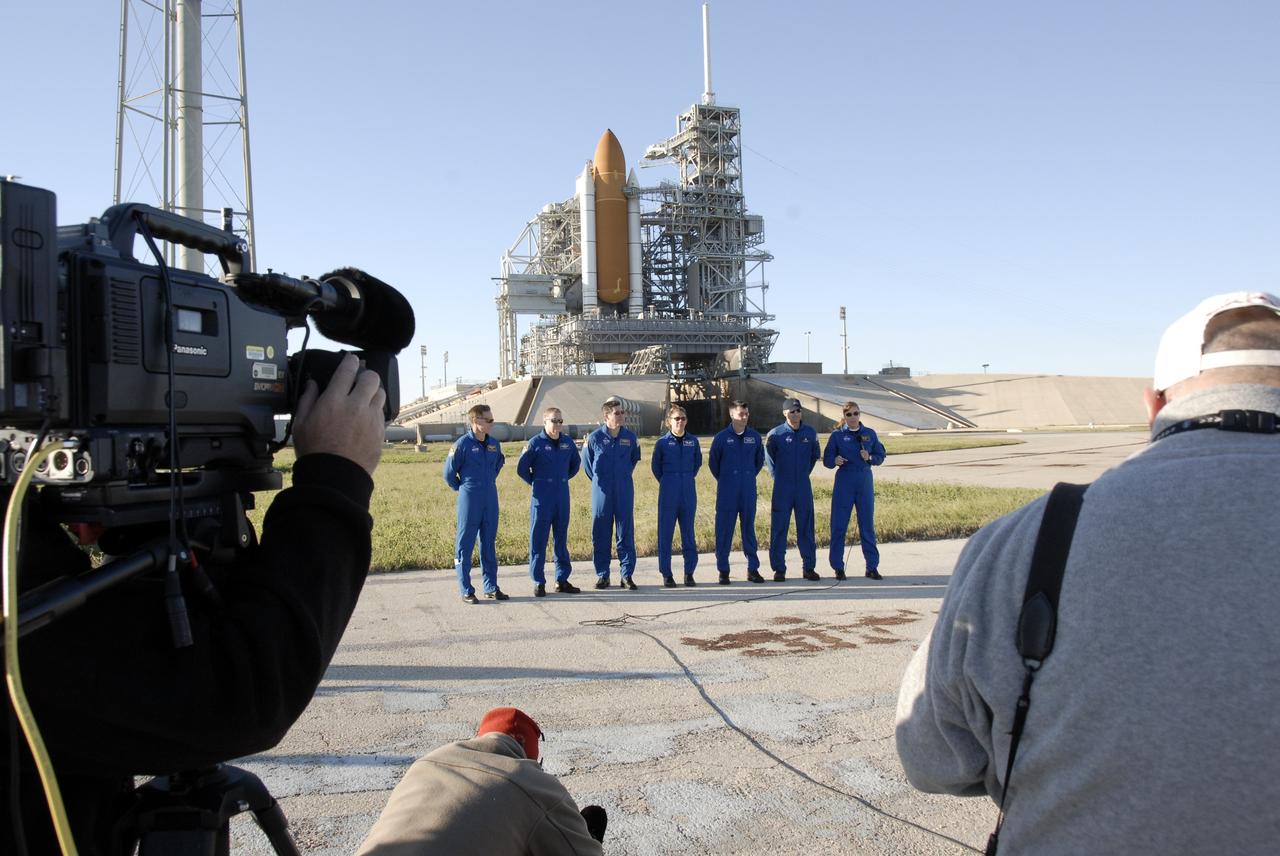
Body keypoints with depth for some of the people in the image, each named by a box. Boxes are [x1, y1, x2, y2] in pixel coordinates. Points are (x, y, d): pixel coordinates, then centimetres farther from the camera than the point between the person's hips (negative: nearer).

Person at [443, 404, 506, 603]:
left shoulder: (494, 444, 5)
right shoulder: (463, 444, -11)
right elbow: (449, 473, -3)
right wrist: (463, 489, 6)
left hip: (490, 500, 6)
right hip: (469, 500, -5)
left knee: (489, 543, 11)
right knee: (465, 544, 2)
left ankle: (491, 587, 19)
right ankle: (466, 590, 9)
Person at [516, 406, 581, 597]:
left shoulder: (568, 443, 6)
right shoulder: (535, 443, -7)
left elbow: (576, 463, 23)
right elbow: (522, 468, -2)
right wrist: (536, 482, 3)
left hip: (562, 497, 4)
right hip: (541, 498, -4)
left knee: (562, 539, 10)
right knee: (538, 539, 0)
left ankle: (562, 579, 18)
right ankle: (538, 582, 6)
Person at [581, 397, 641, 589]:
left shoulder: (630, 437, 0)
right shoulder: (594, 437, -5)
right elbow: (586, 463, 9)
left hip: (624, 492, 1)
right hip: (601, 493, -1)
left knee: (626, 534, 2)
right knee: (600, 535, 4)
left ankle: (626, 575, 9)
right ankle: (602, 575, 14)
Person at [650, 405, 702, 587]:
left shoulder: (693, 441, 4)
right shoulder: (662, 442, -2)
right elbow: (655, 466, 9)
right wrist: (667, 482, 10)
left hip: (689, 492, 2)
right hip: (668, 493, -2)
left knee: (688, 532, 6)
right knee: (665, 532, 0)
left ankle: (689, 572, 15)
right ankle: (666, 574, 7)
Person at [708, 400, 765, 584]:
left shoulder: (755, 437, 4)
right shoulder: (722, 437, -4)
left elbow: (760, 460, 17)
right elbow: (713, 462, 6)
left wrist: (750, 476, 13)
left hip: (748, 490, 2)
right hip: (727, 492, -2)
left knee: (749, 527, 7)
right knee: (724, 529, 1)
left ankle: (753, 568, 14)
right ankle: (723, 570, 8)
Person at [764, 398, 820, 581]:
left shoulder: (810, 433, 4)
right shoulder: (775, 434, -4)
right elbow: (769, 458, 9)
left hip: (803, 487, 2)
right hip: (782, 488, -2)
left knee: (806, 527, 6)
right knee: (779, 527, -1)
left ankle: (809, 567, 14)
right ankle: (779, 568, 6)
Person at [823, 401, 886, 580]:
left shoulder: (870, 434, 7)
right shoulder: (837, 435, 1)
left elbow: (880, 456, 11)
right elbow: (826, 460, 0)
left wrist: (869, 458, -9)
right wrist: (835, 461, -21)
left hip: (865, 481, 2)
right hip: (844, 481, -2)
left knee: (867, 525, 6)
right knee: (839, 525, -2)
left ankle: (872, 566, 14)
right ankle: (838, 567, 8)